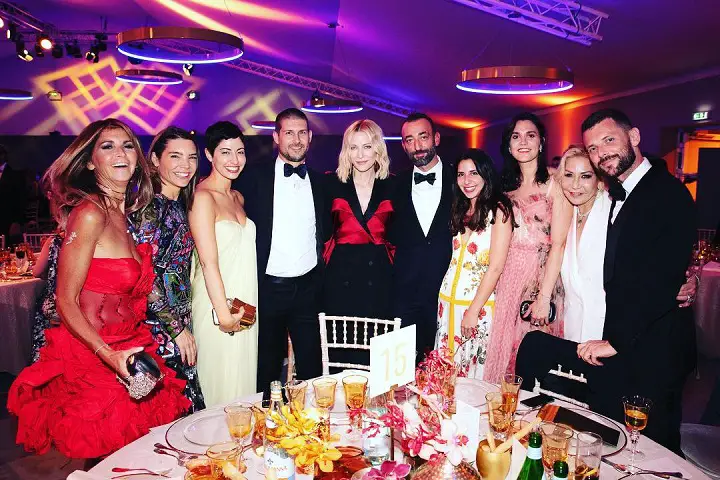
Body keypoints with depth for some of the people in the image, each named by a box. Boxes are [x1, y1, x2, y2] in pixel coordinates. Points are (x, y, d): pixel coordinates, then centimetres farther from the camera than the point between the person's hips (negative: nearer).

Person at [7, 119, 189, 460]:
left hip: (130, 356, 7)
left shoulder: (129, 215, 7)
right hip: (90, 364, -7)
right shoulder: (90, 214, -15)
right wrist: (110, 355, -24)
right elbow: (66, 302, -15)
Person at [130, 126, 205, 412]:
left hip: (180, 321, 8)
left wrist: (183, 323, 14)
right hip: (159, 328, -8)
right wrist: (177, 327, -14)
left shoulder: (181, 206, 10)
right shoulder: (148, 209, -15)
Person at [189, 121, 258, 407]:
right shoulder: (202, 197, -13)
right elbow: (209, 262, -17)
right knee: (222, 386, 5)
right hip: (218, 305, -7)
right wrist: (224, 314, -17)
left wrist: (243, 309, 7)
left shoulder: (237, 197, 12)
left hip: (246, 304, 8)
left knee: (244, 380, 16)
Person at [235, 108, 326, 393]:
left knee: (312, 367, 11)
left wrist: (322, 281, 6)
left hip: (308, 288, 2)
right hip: (268, 287, -2)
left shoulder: (320, 182, 8)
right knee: (267, 370, 13)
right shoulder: (254, 177, -2)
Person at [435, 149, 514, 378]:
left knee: (474, 370, 8)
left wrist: (473, 310, -14)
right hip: (448, 299, 6)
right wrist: (448, 300, 3)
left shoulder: (499, 210, -10)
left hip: (479, 302, -6)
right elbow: (456, 259, 11)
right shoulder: (461, 210, 10)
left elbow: (495, 268, -14)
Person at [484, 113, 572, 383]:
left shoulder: (555, 182, -6)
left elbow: (559, 244, -12)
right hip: (508, 278, 5)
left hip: (543, 276, -5)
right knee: (506, 348, 10)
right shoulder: (507, 187, 11)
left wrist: (544, 297, -16)